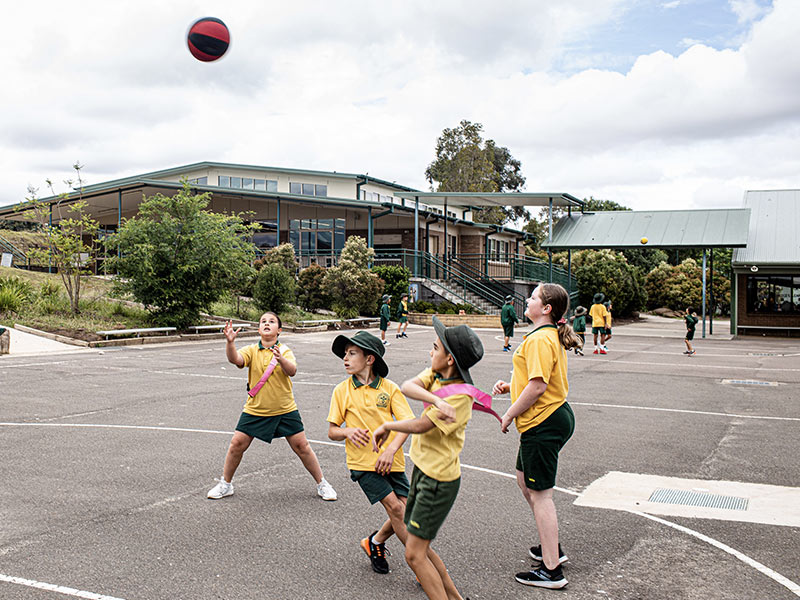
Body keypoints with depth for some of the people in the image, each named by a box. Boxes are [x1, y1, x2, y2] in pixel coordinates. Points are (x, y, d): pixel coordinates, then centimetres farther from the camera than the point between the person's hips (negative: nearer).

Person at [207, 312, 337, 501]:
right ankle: (225, 485, 21)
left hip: (285, 410, -1)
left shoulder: (285, 351, -4)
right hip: (255, 410, 1)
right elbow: (235, 359, -22)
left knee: (301, 446, -1)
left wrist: (280, 359, -42)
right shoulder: (252, 351, -3)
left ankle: (322, 484, 16)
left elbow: (292, 371, -22)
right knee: (237, 444, -1)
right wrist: (230, 342, -41)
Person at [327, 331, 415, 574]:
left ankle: (375, 542, 26)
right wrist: (349, 431, -17)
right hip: (362, 461, -2)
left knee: (406, 512, -3)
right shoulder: (342, 390, 2)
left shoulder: (390, 388, 0)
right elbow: (332, 431, 5)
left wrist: (391, 450, -20)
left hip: (391, 461, 2)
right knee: (395, 508, -13)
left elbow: (407, 423, -5)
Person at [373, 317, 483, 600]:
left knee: (414, 553, -6)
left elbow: (419, 426, -23)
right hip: (422, 470, 9)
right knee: (420, 546, 16)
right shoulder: (436, 374, 2)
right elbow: (407, 387, -15)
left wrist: (386, 426, -6)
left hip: (439, 478, -9)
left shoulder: (460, 395, -22)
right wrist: (435, 399, -32)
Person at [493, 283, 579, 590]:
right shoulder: (553, 336, 13)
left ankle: (551, 570, 6)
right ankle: (552, 547, 34)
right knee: (525, 480, 22)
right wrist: (511, 386, 10)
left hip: (543, 423, -11)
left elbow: (538, 385, -25)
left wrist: (509, 414, -15)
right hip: (554, 417, 11)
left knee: (540, 494, -2)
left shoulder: (539, 339, -20)